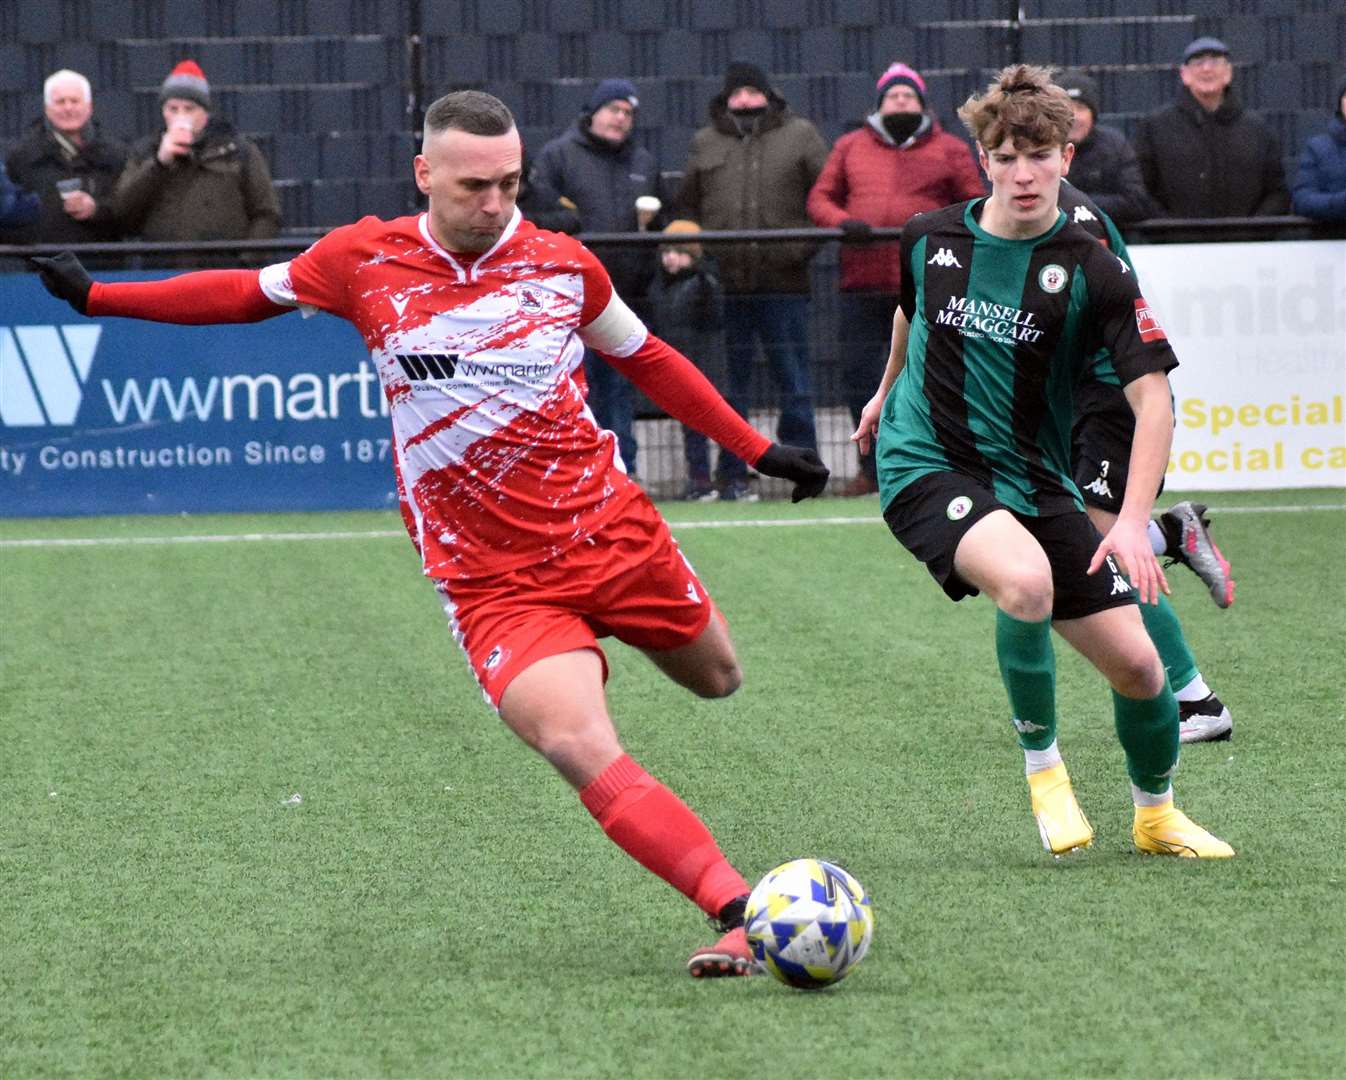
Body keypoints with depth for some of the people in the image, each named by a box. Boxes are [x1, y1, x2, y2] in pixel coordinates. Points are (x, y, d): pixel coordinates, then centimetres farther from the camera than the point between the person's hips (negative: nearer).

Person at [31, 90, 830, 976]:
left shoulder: (564, 265, -1)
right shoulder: (365, 261, -3)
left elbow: (646, 359, 16)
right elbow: (249, 294, 15)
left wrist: (758, 450, 17)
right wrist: (96, 296, 17)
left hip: (609, 529, 3)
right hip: (488, 579, -3)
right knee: (578, 745, -23)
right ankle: (742, 913, -25)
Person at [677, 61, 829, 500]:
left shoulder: (800, 136, 8)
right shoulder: (705, 144, 14)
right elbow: (686, 207, 18)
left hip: (784, 282, -2)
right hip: (725, 283, 2)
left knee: (795, 382, 0)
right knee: (729, 385, 4)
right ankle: (732, 474, 9)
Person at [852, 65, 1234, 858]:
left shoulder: (1093, 271, -11)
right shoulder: (930, 239, -3)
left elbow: (1153, 397, -16)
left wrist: (1134, 520, -28)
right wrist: (888, 390, 37)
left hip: (1034, 480, 1)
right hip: (926, 465, -1)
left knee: (1136, 664, -2)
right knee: (1027, 582, -34)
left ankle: (1156, 815, 29)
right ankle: (1041, 763, -9)